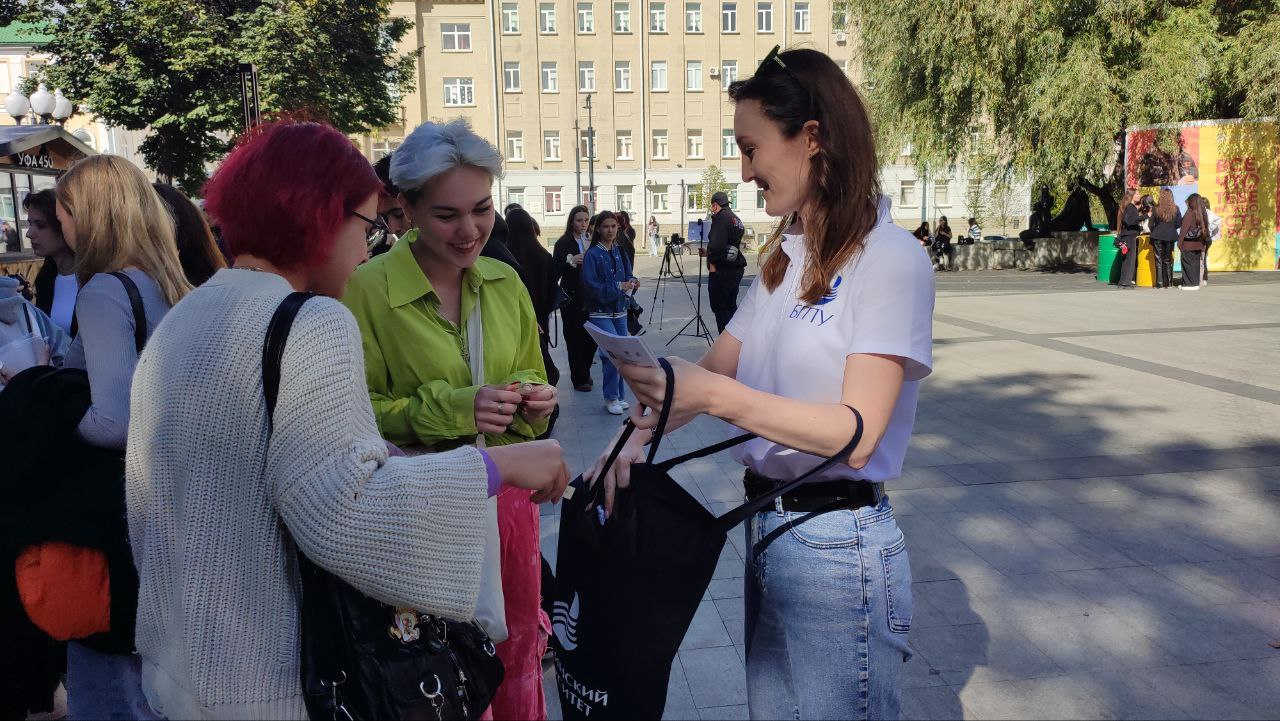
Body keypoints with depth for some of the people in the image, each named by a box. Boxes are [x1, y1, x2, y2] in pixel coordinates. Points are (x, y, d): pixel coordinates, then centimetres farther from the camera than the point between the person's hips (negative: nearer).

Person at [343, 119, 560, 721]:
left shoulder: (505, 283, 3)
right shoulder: (367, 290, -13)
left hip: (506, 490, 5)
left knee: (518, 643, 18)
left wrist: (535, 398, -7)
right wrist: (451, 408, -24)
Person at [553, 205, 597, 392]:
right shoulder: (564, 243, -4)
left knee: (592, 337, 6)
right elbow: (555, 271, -8)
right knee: (575, 339, 0)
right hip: (572, 299, -4)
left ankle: (585, 373, 26)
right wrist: (571, 262, -24)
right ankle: (579, 379, 11)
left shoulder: (592, 241, 8)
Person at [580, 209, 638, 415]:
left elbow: (627, 275, 17)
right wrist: (618, 287, -17)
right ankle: (610, 398, -1)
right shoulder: (593, 254, -9)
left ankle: (619, 396, 22)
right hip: (600, 312, -6)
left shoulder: (620, 252, 9)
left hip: (619, 311, 6)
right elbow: (591, 286, -15)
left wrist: (632, 283, -6)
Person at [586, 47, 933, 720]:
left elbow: (857, 433, -21)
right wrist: (638, 434, -8)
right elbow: (714, 370, 10)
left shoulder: (890, 258, -14)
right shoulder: (783, 259, 11)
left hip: (836, 543, -7)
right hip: (765, 526, 7)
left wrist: (716, 396, -29)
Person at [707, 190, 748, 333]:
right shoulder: (736, 219, 16)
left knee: (719, 308, -3)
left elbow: (716, 244, -25)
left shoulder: (721, 217, -13)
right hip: (737, 269, 9)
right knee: (731, 306, 18)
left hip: (721, 271, -9)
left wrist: (712, 262, -15)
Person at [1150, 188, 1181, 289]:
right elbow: (1179, 224, -3)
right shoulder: (1175, 209, -4)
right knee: (1168, 260, 12)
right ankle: (1168, 283, 12)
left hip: (1158, 236, -1)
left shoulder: (1156, 209, -7)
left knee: (1159, 260, 4)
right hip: (1170, 237, 2)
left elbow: (1151, 224, -2)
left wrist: (1153, 233, 14)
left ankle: (1160, 283, 0)